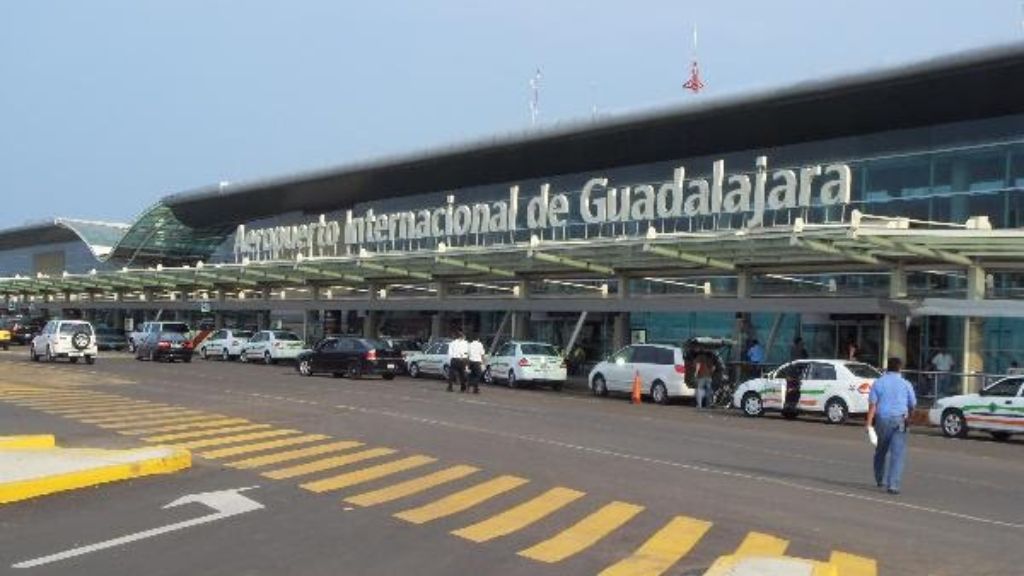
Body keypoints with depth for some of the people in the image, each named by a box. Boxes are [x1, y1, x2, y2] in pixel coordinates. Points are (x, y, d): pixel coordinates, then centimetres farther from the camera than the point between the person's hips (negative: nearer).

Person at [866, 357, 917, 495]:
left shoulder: (878, 382, 1)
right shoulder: (905, 384, 2)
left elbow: (872, 404, -7)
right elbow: (912, 405, 11)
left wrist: (869, 424, -11)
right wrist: (908, 418, 30)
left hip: (882, 420, 2)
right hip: (899, 421, -1)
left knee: (880, 451, 18)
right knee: (898, 454, -3)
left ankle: (880, 480, 33)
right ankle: (893, 485, -13)